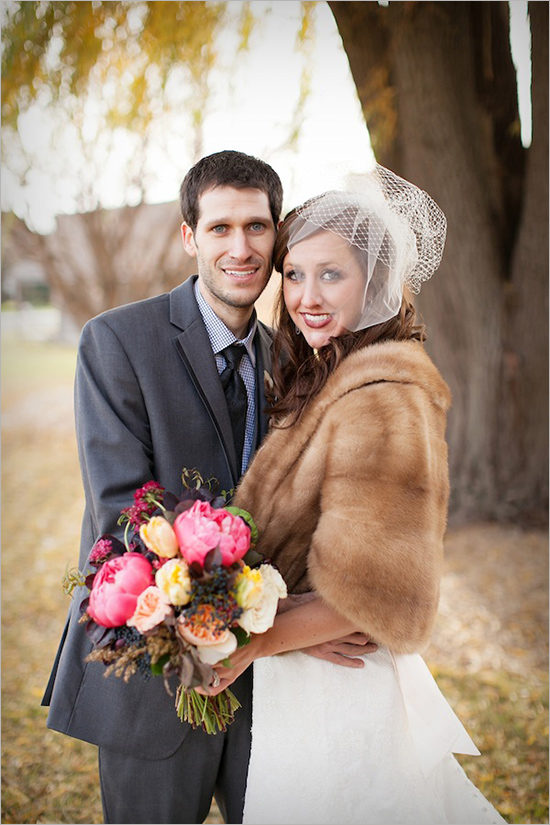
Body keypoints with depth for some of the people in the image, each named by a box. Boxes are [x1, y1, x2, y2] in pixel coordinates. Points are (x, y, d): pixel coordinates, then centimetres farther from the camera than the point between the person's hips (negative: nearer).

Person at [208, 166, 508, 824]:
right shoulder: (321, 378, 5)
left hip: (333, 689, -8)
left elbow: (375, 593, -23)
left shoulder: (383, 401, -24)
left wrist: (256, 641, -19)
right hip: (300, 678, 8)